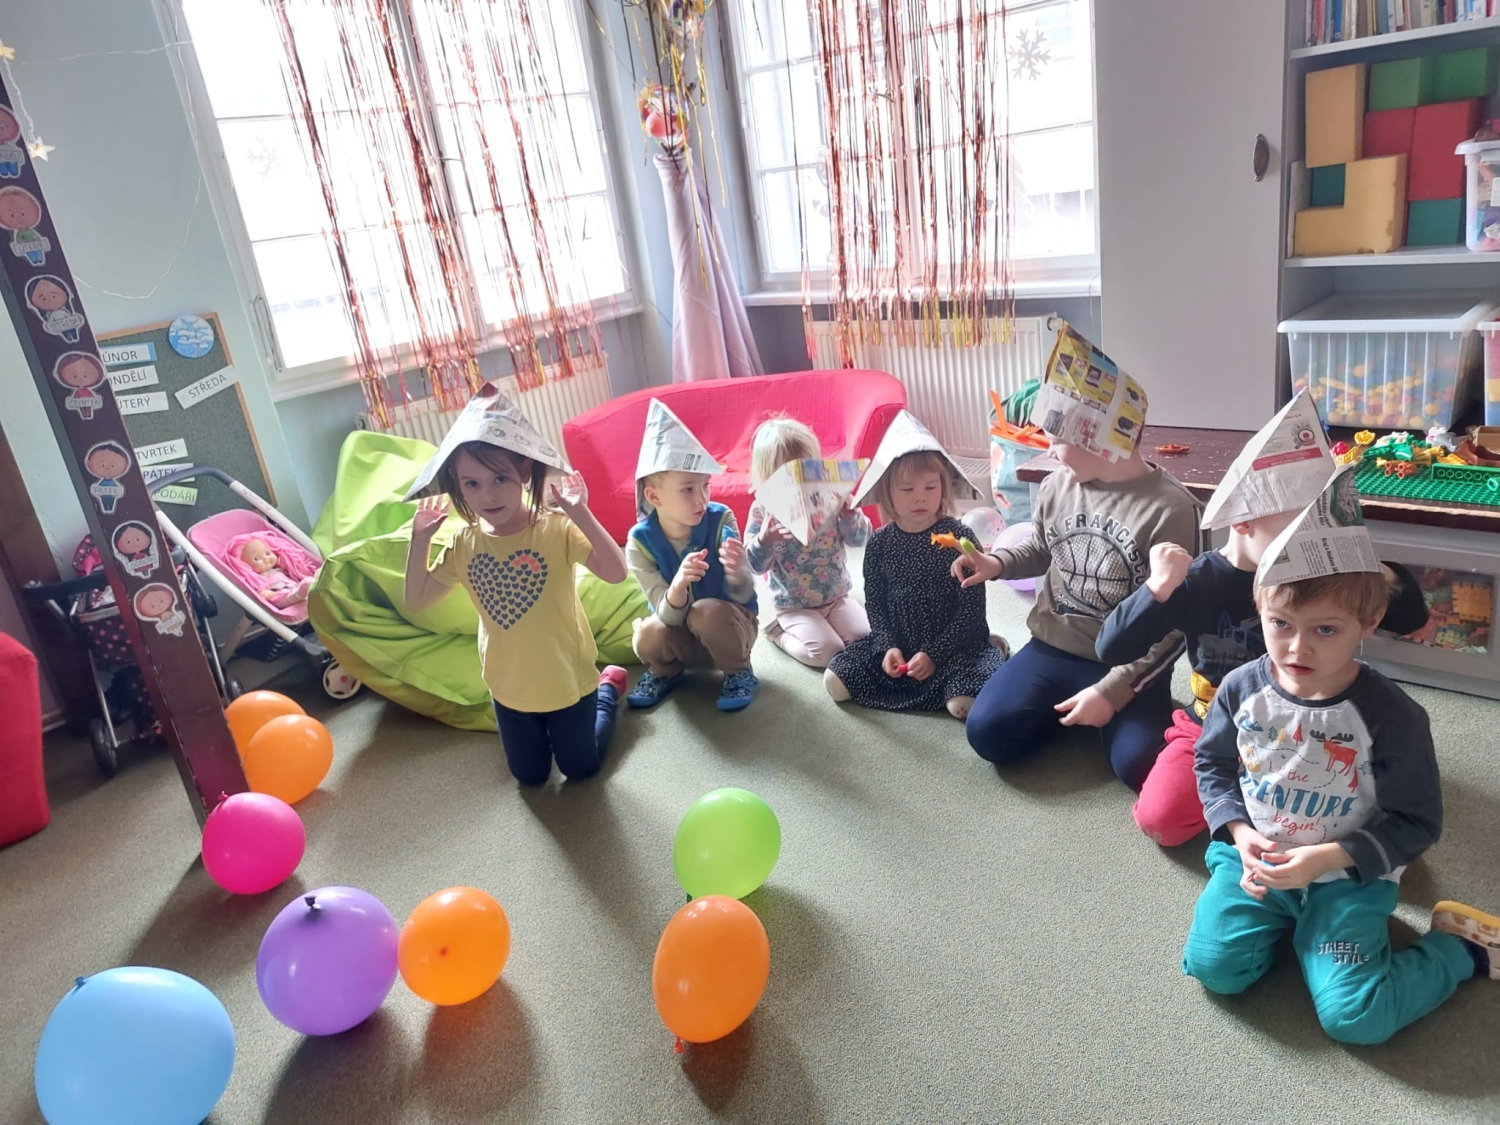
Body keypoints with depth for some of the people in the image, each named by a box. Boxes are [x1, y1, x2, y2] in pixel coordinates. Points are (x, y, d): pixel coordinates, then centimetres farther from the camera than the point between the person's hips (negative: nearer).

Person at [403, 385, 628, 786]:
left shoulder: (556, 528, -23)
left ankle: (608, 689, 41)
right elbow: (416, 602, -2)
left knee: (580, 769, 19)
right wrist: (420, 540, -11)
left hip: (568, 681, -4)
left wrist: (581, 514, -43)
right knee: (529, 776, 22)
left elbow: (615, 572, -35)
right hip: (509, 688, 4)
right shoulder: (464, 544, -9)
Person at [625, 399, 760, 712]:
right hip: (683, 637, 1)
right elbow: (670, 616, -23)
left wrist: (737, 573, -44)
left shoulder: (720, 520, -21)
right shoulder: (640, 542, -19)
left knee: (708, 612, -33)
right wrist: (678, 585, -46)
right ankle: (666, 672, 7)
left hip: (730, 626, -1)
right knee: (649, 637, -29)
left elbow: (743, 598, -20)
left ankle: (738, 671, -2)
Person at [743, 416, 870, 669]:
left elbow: (859, 539, -2)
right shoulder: (763, 510, -12)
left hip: (837, 596, 4)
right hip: (794, 606, -4)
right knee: (828, 652, -21)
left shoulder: (829, 497, -6)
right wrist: (764, 540, -35)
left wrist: (849, 515, -23)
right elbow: (755, 565, -13)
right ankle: (779, 633, 7)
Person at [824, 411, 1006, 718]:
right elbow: (874, 604, 5)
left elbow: (972, 607, -11)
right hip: (897, 644, 6)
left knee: (964, 701, -34)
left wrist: (934, 655, -16)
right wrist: (887, 647, -12)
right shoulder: (879, 543, -1)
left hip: (953, 645, -5)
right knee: (837, 679, -9)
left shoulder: (959, 537, -11)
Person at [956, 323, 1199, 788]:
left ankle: (1109, 710, 8)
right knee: (987, 732, -15)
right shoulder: (1056, 488, -1)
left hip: (1129, 665, -4)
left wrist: (1113, 690, -22)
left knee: (1139, 765, -26)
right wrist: (997, 563, 1)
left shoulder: (1169, 509, -17)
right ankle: (1069, 705, 12)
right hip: (1053, 648, 4)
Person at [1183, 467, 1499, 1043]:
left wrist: (1324, 859, -21)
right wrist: (1240, 834, -9)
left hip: (1349, 874, -2)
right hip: (1254, 858, 3)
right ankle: (1281, 918, 16)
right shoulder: (1242, 688, -10)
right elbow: (1213, 763, 7)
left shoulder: (1391, 715, -18)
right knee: (1214, 967, -13)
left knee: (1354, 1016, -13)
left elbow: (1415, 822, -10)